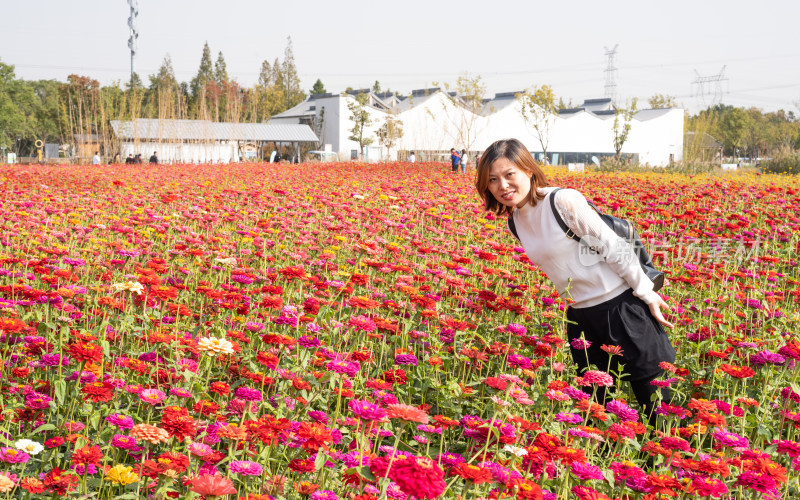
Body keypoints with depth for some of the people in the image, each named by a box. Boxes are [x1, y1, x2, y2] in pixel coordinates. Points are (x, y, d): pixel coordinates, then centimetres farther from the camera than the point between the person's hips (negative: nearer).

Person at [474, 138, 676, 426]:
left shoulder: (563, 202, -18)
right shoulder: (516, 220, 5)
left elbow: (615, 249, -15)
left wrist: (647, 294, -11)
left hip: (620, 304, -7)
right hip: (580, 315, 7)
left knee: (654, 396, 0)